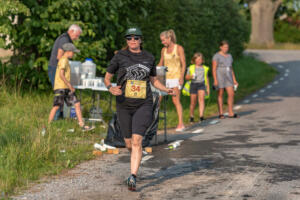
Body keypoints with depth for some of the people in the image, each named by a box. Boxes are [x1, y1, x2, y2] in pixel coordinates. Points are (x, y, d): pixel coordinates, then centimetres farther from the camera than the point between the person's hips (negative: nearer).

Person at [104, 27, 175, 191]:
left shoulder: (149, 58, 7)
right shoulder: (120, 56, 1)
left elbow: (154, 80, 19)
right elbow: (107, 77, 5)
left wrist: (166, 90, 1)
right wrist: (111, 88, -17)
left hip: (143, 104, 0)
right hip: (124, 104, 1)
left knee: (137, 141, -16)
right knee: (128, 143, 10)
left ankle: (133, 177, -15)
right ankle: (136, 158, 45)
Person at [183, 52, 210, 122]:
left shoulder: (205, 68, 11)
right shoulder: (191, 68, 6)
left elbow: (207, 78, 19)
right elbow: (186, 77, 8)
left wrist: (208, 88, 17)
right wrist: (191, 77, -14)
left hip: (201, 84, 1)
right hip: (193, 85, 0)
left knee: (201, 99, -19)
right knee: (193, 102, 4)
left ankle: (201, 116, -26)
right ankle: (191, 116, 23)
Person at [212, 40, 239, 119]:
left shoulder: (229, 56, 13)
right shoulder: (216, 56, -6)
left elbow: (231, 68, 17)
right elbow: (214, 69, -10)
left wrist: (234, 80, 13)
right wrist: (215, 80, -18)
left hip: (228, 77, 6)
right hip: (219, 77, -6)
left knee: (231, 94, -4)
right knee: (220, 95, -1)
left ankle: (231, 113, 0)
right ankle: (221, 113, 6)